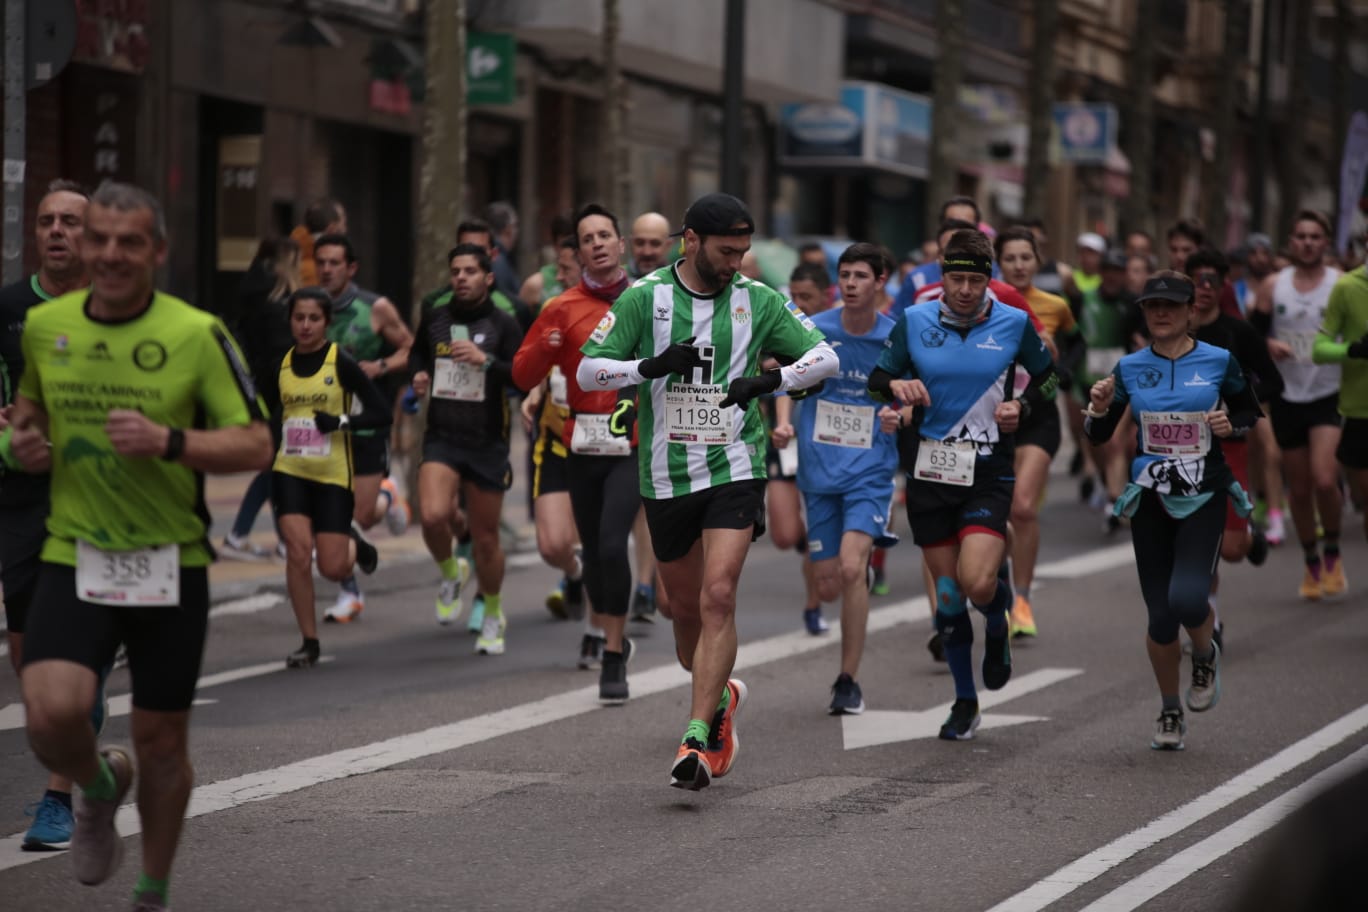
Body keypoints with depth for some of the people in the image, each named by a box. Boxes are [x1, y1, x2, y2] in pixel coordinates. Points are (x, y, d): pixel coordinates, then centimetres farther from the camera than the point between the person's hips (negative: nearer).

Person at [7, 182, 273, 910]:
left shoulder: (198, 333, -8)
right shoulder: (41, 326, 2)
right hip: (73, 557, 1)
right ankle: (101, 784, 17)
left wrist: (168, 441, -23)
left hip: (171, 563, -1)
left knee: (162, 741, 8)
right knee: (52, 715, -20)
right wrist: (26, 440, 1)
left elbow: (255, 445, -8)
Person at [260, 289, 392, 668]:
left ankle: (354, 544, 34)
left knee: (333, 569, -4)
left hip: (333, 476, -3)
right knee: (298, 551, -13)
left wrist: (342, 421, -21)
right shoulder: (280, 365, 5)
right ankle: (309, 643, 1)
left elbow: (382, 415, -9)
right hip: (289, 472, 3)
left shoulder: (341, 363, -7)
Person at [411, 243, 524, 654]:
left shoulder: (503, 325, -3)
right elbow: (417, 353, 28)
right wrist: (418, 374, 7)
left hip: (487, 443, -2)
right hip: (441, 438, 2)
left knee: (486, 538, 6)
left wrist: (486, 361, -23)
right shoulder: (434, 319, 8)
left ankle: (492, 615, 29)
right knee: (433, 515, -23)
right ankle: (449, 573, 9)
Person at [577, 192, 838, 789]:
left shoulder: (757, 300, 1)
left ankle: (697, 738, -18)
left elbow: (826, 358, 5)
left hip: (734, 470, -1)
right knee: (684, 610, 11)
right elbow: (586, 372, -3)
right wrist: (650, 366, -20)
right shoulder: (645, 297, -2)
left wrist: (770, 379, -13)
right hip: (665, 476, 1)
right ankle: (721, 699, 40)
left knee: (718, 598, -17)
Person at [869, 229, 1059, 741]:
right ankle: (965, 702, 21)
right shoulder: (914, 321, 2)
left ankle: (997, 627, 17)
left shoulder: (1013, 323, -1)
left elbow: (1048, 377, 12)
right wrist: (897, 386, -13)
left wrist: (1023, 407, -6)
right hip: (930, 469, 2)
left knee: (977, 582, -20)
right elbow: (878, 378, 9)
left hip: (988, 472, -2)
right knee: (947, 592, 6)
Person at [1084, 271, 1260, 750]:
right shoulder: (1130, 368, 2)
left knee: (1187, 599, -21)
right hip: (1150, 499, 2)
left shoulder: (1219, 362, -3)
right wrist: (1099, 410, -14)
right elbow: (1098, 436, 6)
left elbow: (1251, 412, 11)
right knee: (1160, 616, 2)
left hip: (1204, 497, -2)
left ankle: (1205, 653, 14)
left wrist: (1231, 425, -10)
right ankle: (1170, 712, 23)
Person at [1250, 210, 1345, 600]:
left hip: (1329, 395, -3)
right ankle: (1311, 564, 25)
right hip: (1286, 396, 3)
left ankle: (1332, 552, 5)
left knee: (1324, 479, -19)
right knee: (1299, 488, 8)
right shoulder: (1273, 286, 4)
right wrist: (1269, 345, -13)